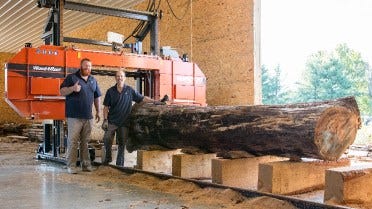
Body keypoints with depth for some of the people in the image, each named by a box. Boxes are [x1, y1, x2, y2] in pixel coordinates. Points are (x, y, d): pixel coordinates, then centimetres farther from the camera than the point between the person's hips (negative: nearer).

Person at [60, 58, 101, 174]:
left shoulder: (93, 80, 17)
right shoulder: (71, 77, 1)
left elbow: (97, 97, 22)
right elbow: (62, 91, -4)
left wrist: (98, 111, 17)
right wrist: (72, 88, -22)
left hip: (88, 116, 5)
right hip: (74, 116, -5)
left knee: (85, 141, 9)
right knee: (73, 141, -5)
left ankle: (86, 164, 15)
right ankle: (71, 166, -1)